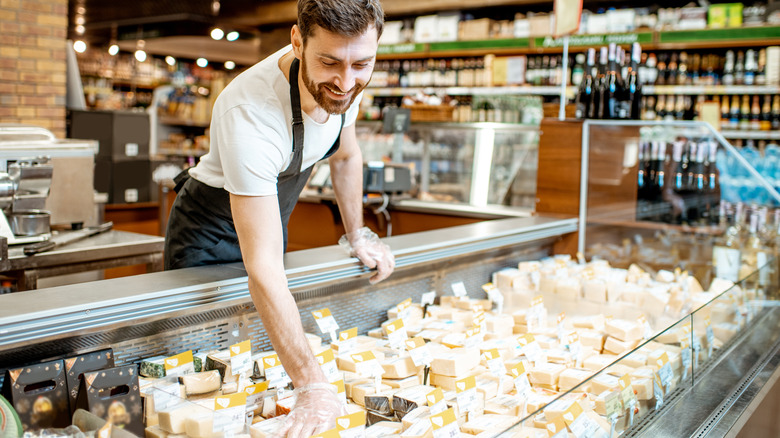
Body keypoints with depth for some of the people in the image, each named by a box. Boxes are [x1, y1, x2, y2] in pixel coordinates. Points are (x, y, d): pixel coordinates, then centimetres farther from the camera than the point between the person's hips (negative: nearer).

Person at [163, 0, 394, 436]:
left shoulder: (344, 81, -19)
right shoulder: (248, 113, -41)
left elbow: (346, 155, 5)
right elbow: (263, 265, -43)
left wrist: (358, 235, 7)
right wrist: (313, 386, -46)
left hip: (272, 217, 6)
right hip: (211, 232, -6)